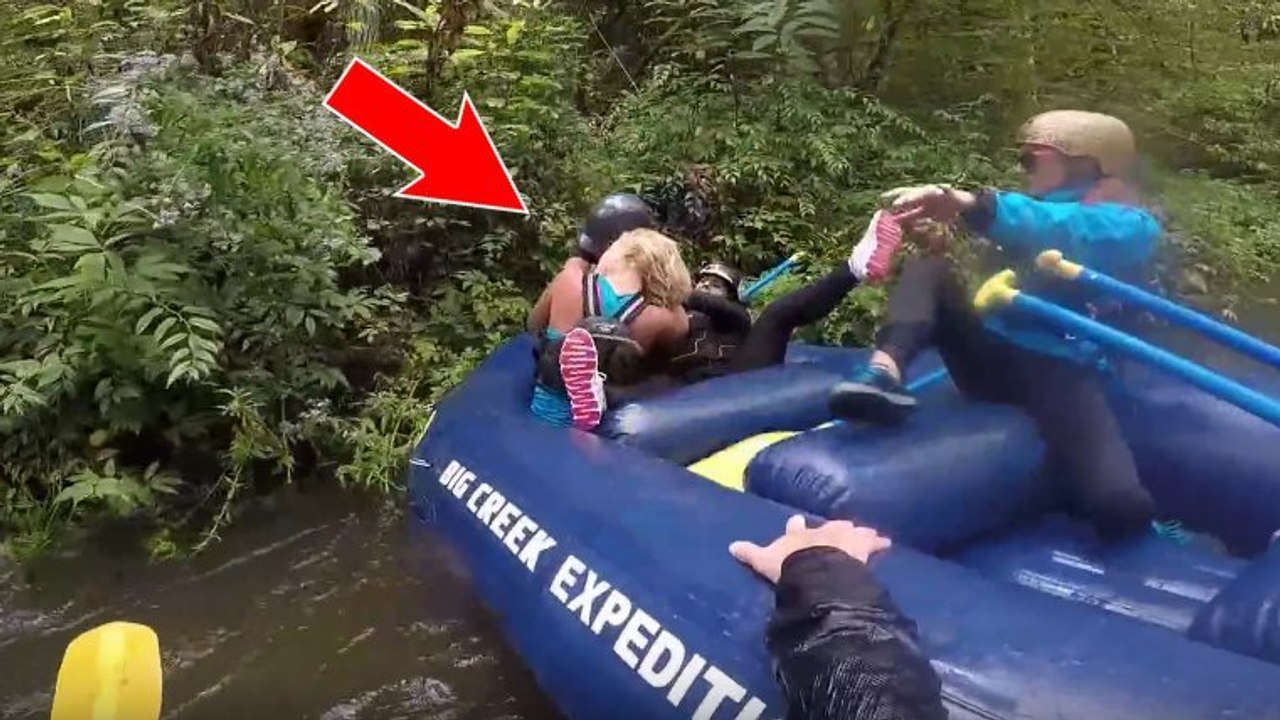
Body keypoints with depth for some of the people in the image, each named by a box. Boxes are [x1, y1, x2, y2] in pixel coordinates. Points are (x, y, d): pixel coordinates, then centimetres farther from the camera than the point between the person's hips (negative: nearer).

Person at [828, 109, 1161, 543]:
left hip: (1061, 372, -6)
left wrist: (970, 205, -41)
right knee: (929, 270, -9)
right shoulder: (1046, 207, 23)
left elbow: (1069, 231, -25)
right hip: (994, 355, 6)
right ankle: (884, 372, -38)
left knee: (1118, 502, -27)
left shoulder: (1129, 227, -3)